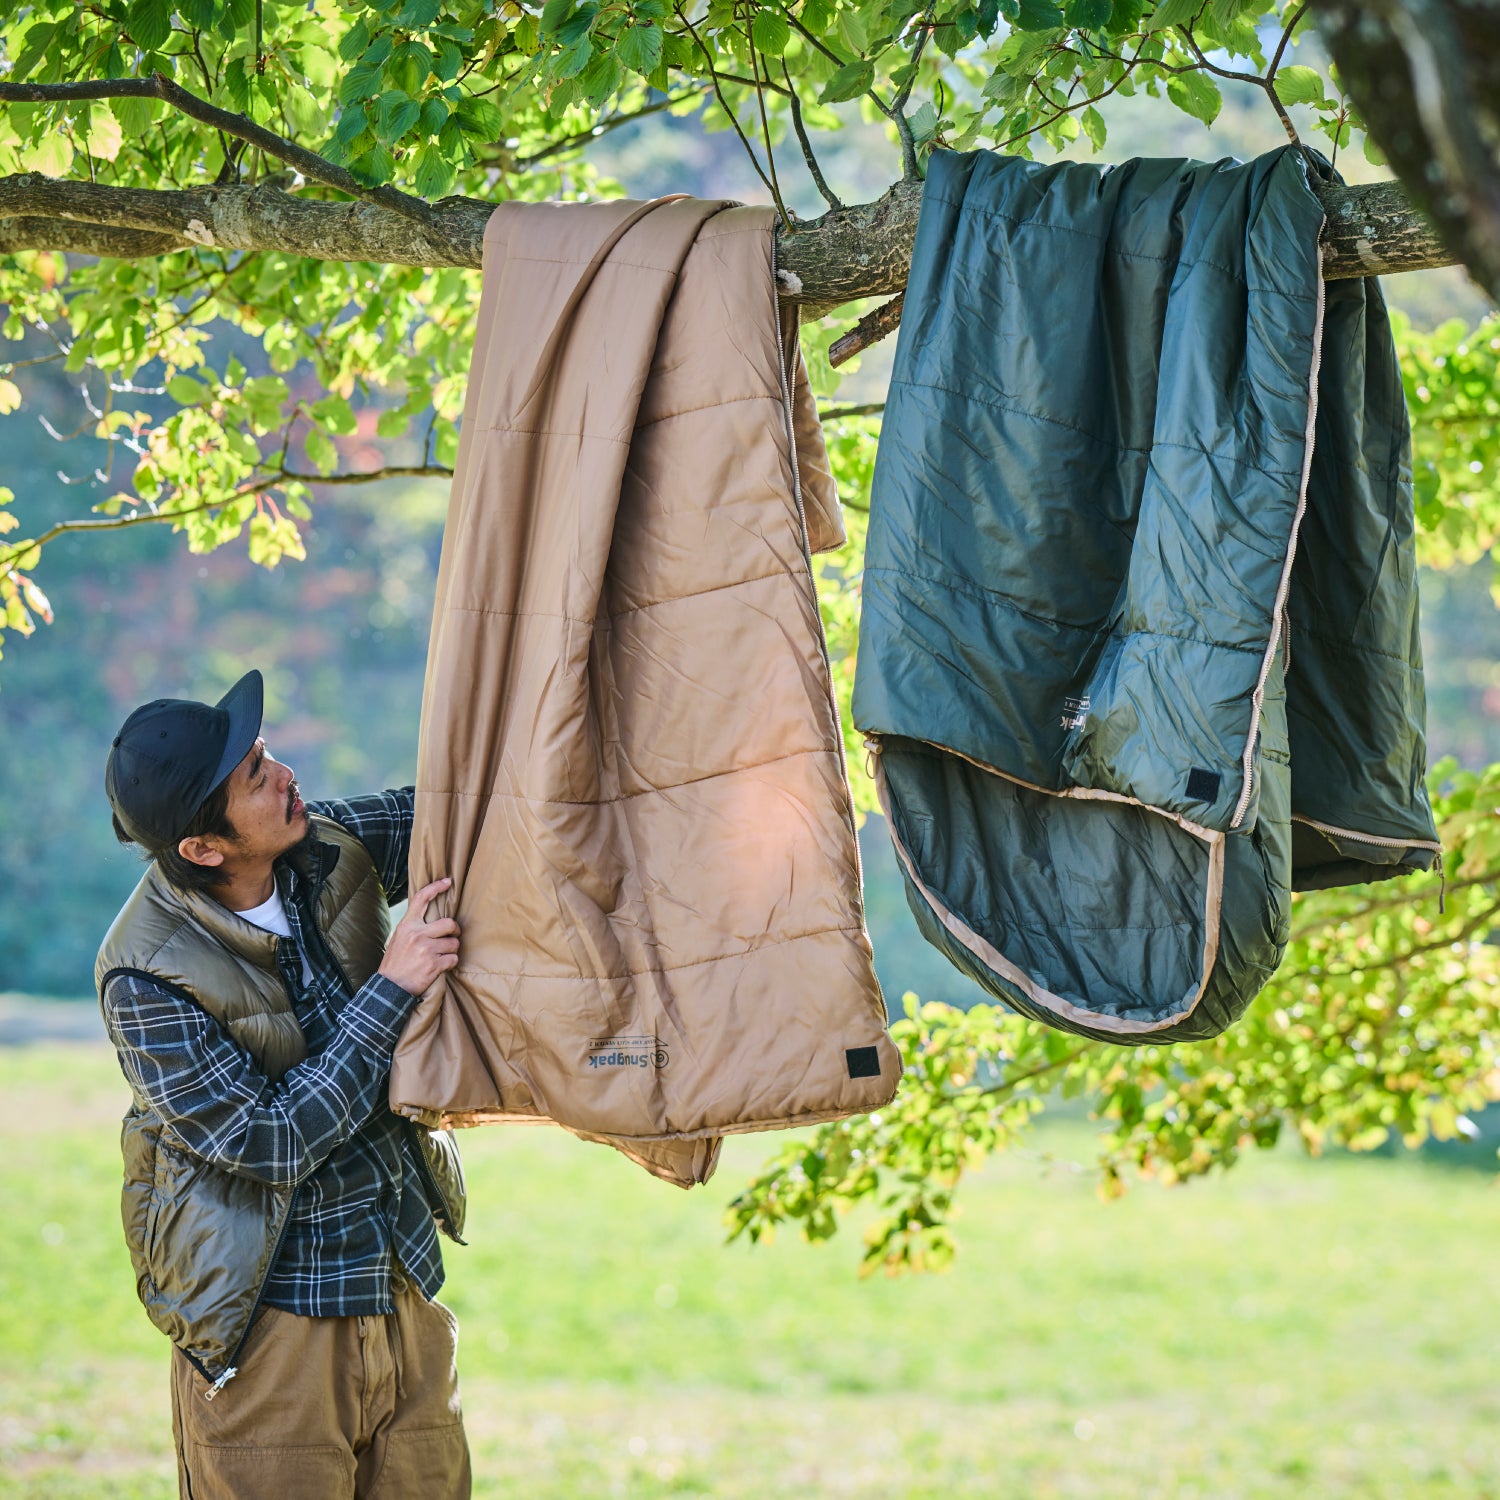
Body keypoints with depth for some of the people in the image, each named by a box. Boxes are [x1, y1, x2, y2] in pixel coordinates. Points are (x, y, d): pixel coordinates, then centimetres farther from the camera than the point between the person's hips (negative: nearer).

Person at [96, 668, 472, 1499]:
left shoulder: (328, 847, -2)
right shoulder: (146, 977, -19)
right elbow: (270, 1142, -21)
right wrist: (391, 988, -22)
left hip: (406, 1297, 6)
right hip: (269, 1328, -6)